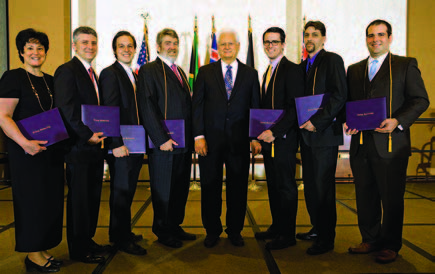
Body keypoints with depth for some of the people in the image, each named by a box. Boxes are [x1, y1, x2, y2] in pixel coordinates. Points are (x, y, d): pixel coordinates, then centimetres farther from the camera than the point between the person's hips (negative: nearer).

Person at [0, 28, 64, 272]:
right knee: (31, 199, 2)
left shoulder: (50, 81, 13)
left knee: (51, 199, 10)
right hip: (27, 152, -6)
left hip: (52, 150, 7)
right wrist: (24, 142, -26)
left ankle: (43, 250, 25)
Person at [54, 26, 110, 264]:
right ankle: (78, 249, 16)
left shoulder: (92, 74, 18)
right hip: (78, 147, -8)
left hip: (94, 146, 9)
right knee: (79, 198, 2)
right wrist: (88, 135, -18)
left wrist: (99, 134, 7)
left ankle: (87, 241, 28)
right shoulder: (66, 71, -10)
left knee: (92, 197, 14)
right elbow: (66, 110, -18)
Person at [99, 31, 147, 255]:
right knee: (121, 191, 1)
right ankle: (121, 239, 14)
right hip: (121, 146, -8)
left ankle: (122, 232, 29)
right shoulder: (110, 74, -9)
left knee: (127, 191, 15)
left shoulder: (134, 76, 17)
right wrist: (116, 144, -21)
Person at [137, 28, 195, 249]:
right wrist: (162, 139, -18)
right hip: (164, 143, -7)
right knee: (163, 189, 4)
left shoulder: (180, 72, 18)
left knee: (181, 188, 14)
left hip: (184, 143, 7)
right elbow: (147, 108, -13)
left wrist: (191, 136, 10)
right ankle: (163, 232, 20)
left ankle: (175, 227, 29)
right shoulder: (148, 71, -5)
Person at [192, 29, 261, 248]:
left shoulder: (250, 74, 9)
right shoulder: (205, 72, 7)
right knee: (210, 186, 7)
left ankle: (235, 231, 24)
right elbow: (197, 105, 3)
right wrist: (198, 135, -6)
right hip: (211, 139, 0)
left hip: (239, 140, 1)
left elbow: (255, 107, 7)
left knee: (238, 186, 7)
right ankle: (212, 231, 23)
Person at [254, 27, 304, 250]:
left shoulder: (292, 70, -9)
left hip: (283, 139, -8)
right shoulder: (268, 72, 18)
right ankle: (276, 227, 27)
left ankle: (288, 234, 11)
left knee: (286, 187, 0)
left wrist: (274, 131, -22)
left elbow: (295, 108, -17)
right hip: (268, 139, 8)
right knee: (273, 185, 14)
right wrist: (262, 135, 12)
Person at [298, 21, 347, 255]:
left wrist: (317, 121, -19)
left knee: (323, 187, -3)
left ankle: (326, 239, 8)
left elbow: (339, 96, -14)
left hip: (325, 133, -8)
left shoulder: (332, 60, -5)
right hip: (307, 133, 8)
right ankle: (317, 228, 28)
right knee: (310, 185, 13)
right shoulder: (303, 65, 18)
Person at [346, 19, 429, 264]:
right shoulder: (355, 70, 17)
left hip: (391, 145, -4)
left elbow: (421, 100, -2)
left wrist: (398, 121, -16)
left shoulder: (406, 65, 4)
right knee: (365, 197, 11)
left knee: (392, 198, 3)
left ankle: (391, 246, 18)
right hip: (361, 144, 4)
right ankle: (371, 240, 26)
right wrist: (347, 122, -1)